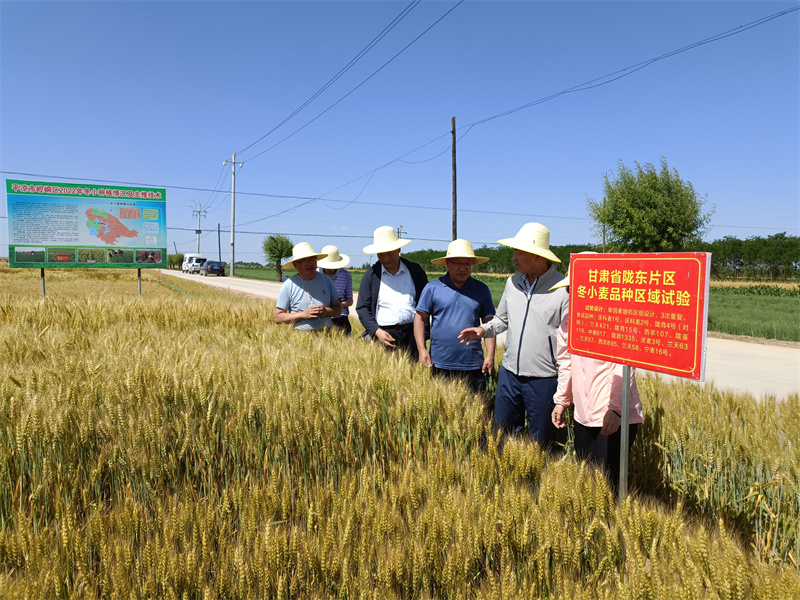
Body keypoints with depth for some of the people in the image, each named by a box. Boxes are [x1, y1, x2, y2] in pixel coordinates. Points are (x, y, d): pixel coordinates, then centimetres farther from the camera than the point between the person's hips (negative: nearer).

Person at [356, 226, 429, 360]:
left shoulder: (415, 271, 10)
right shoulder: (371, 274, 8)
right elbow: (362, 308, 6)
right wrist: (377, 331, -9)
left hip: (412, 334, 1)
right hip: (383, 335, -1)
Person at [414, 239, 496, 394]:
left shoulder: (481, 290, 7)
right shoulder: (432, 288, 1)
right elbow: (420, 318, 3)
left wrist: (490, 356, 1)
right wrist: (422, 350, -5)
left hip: (473, 366, 1)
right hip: (439, 364, -1)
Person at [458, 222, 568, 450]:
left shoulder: (563, 289, -13)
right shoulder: (513, 283, 6)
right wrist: (483, 330, 1)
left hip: (543, 379, -5)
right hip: (509, 373, 5)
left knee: (541, 443, 10)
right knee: (501, 434, 16)